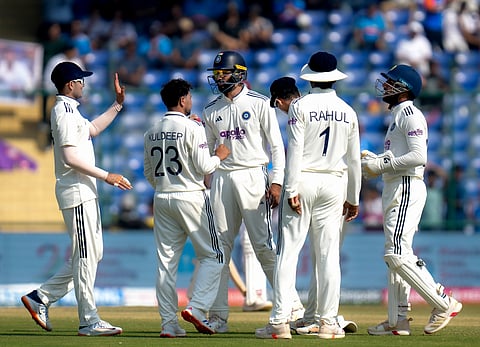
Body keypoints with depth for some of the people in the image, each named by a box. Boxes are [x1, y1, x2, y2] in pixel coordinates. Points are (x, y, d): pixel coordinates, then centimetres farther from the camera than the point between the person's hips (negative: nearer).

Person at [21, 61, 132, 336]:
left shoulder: (70, 111, 18)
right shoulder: (65, 112, -13)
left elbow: (93, 129, 37)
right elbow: (70, 157, -22)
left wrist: (118, 105, 29)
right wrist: (106, 176, -21)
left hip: (86, 192, 10)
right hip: (77, 192, -10)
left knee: (92, 253, 12)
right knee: (85, 255, -8)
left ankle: (41, 298, 13)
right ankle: (89, 321, -6)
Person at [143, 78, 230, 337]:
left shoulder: (152, 132, 9)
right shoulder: (192, 128, -9)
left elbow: (149, 173, 14)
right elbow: (203, 167, -13)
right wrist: (219, 156, 6)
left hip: (162, 199, 6)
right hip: (191, 197, -6)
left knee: (166, 262, 6)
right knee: (212, 255, 3)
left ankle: (168, 323, 4)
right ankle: (196, 308, -13)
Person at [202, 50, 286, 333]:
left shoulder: (260, 104, -2)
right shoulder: (211, 111, 12)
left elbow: (277, 145, -4)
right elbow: (206, 151, 18)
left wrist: (277, 182, -13)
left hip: (252, 177, -5)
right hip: (221, 179, 5)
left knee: (264, 245, -10)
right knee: (220, 246, 2)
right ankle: (218, 316, 3)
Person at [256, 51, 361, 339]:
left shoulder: (300, 107, -5)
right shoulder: (348, 112, 7)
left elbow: (295, 150, -12)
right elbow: (354, 159, 10)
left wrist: (291, 190, -12)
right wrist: (354, 198, 18)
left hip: (303, 180, -3)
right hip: (334, 185, 3)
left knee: (288, 251, -3)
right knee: (329, 254, 5)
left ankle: (280, 321, -9)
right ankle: (328, 321, 4)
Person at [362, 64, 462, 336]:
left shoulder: (410, 114, -12)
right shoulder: (399, 116, 20)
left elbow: (418, 156, -22)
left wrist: (381, 166, -17)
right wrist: (374, 160, 9)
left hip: (408, 188, -11)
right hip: (395, 190, 11)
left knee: (397, 254, -16)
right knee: (396, 254, 9)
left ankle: (444, 303, -12)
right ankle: (398, 320, 10)